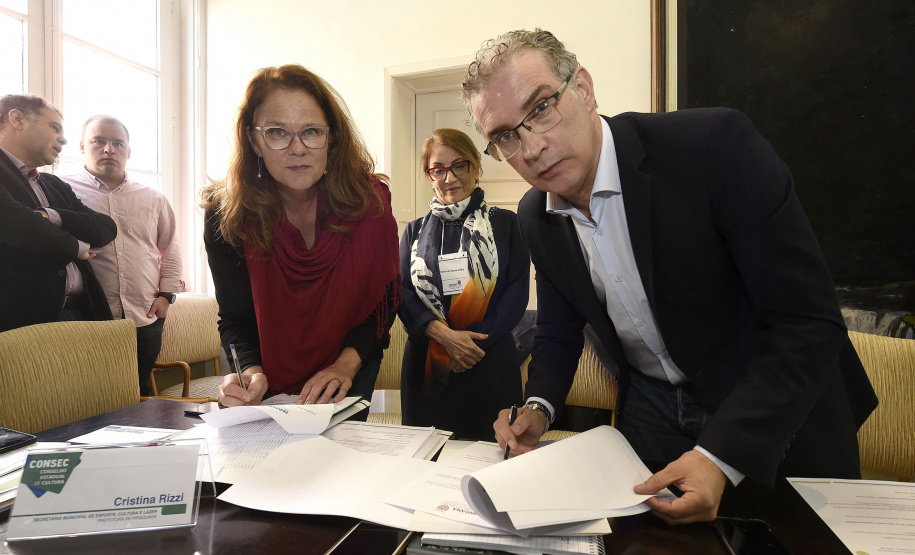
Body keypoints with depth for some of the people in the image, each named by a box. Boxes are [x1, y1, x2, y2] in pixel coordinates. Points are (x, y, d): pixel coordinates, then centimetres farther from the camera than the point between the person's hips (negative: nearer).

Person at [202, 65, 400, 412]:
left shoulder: (369, 199, -22)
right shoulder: (226, 216, -23)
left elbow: (384, 299, -15)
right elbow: (236, 320, -15)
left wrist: (346, 364, -28)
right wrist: (251, 374, -35)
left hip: (353, 362, 0)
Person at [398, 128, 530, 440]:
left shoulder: (504, 223, 7)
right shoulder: (415, 231, 13)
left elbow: (517, 291, -2)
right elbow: (401, 292, 2)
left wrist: (474, 339, -13)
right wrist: (443, 334, -15)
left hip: (490, 361, -1)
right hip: (426, 367, 2)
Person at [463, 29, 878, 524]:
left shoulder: (715, 144, -27)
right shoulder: (535, 218, -9)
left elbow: (808, 322, -27)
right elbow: (559, 328, 5)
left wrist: (720, 457, -33)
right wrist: (538, 406, -14)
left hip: (780, 409, -3)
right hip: (649, 410, 4)